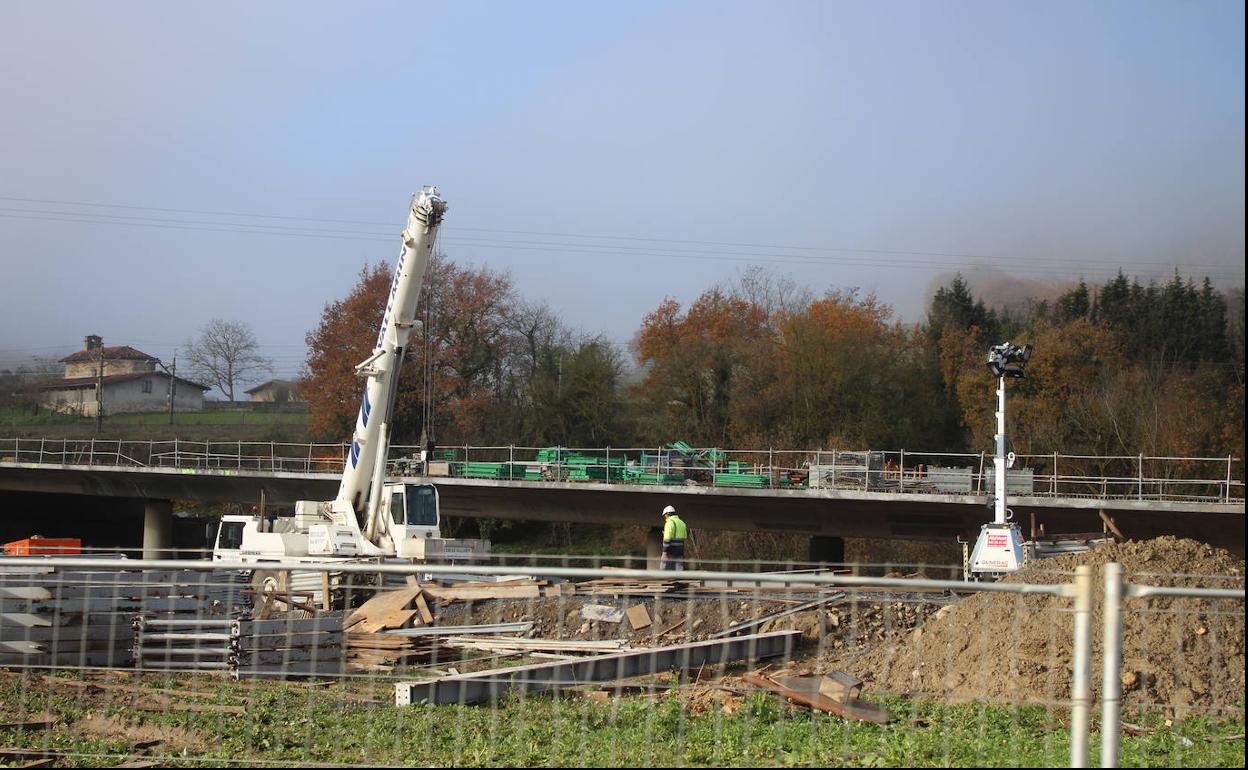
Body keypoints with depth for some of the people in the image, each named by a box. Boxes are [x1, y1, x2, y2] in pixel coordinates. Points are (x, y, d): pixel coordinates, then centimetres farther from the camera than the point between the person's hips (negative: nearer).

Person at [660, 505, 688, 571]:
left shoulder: (670, 522, -9)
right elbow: (684, 537, 19)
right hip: (680, 550, 7)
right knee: (679, 570, 3)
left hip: (671, 550, -7)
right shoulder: (682, 523, 17)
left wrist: (665, 551, -18)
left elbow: (667, 538, -17)